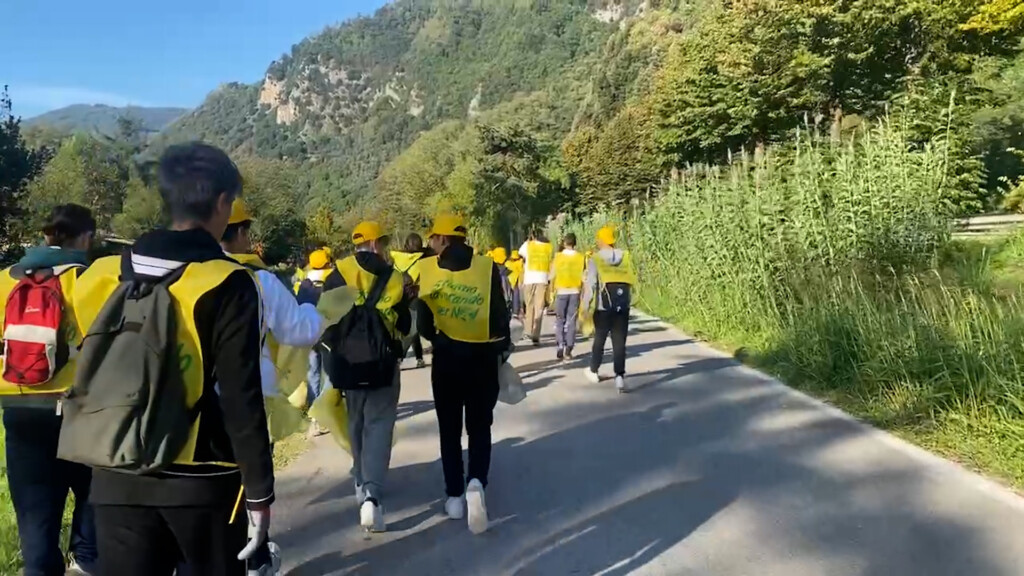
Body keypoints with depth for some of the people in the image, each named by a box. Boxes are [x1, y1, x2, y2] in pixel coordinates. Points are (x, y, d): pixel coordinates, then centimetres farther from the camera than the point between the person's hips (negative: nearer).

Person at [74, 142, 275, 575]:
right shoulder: (226, 284, -14)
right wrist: (259, 490, -8)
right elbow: (241, 401, -15)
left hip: (118, 478, 4)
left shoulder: (105, 277, 2)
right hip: (202, 478, -4)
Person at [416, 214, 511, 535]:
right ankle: (476, 483, -9)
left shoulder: (426, 269, -4)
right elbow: (500, 314, -5)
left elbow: (423, 321, -2)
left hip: (446, 356, 0)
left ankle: (455, 496, 19)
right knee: (479, 427, 13)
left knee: (450, 429, 15)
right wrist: (503, 349, 10)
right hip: (483, 356, 0)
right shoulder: (487, 267, -6)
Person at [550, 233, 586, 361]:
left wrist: (552, 290, 14)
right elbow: (583, 277, -1)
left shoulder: (558, 256, -2)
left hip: (561, 291, -1)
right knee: (571, 321, 5)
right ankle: (568, 351, 3)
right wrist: (581, 289, 11)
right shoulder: (581, 257, -1)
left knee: (560, 320, 10)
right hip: (575, 292, 1)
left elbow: (553, 275, 0)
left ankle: (560, 346, -4)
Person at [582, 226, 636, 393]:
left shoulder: (595, 260, -4)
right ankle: (619, 377, -10)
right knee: (619, 342, 2)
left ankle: (593, 371, 32)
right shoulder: (625, 257, 5)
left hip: (603, 307, -2)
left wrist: (585, 307, -7)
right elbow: (632, 281, 5)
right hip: (623, 307, 2)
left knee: (599, 340, 15)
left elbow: (590, 286, -10)